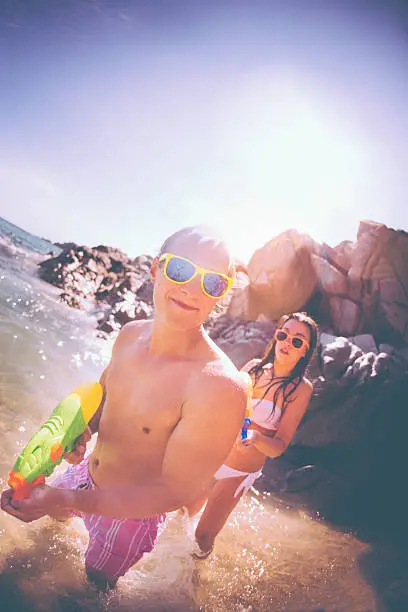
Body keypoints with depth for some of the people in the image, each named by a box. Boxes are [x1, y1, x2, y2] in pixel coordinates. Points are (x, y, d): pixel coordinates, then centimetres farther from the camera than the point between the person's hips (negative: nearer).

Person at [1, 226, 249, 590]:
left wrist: (68, 500, -38)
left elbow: (175, 493, -31)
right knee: (52, 511, 35)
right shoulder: (131, 334, -15)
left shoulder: (221, 388, -37)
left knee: (95, 582, 24)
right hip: (86, 473, 6)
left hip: (132, 510, -5)